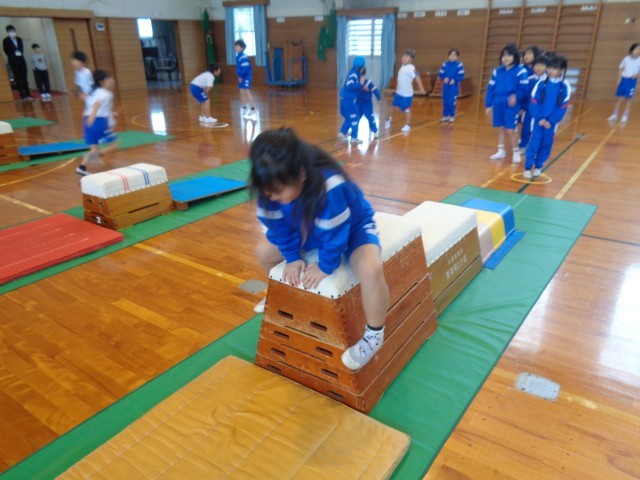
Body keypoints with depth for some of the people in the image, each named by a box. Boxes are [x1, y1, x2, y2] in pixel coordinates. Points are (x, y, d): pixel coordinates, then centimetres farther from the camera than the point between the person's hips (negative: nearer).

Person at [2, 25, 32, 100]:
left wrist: (20, 53, -1)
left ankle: (27, 94, 1)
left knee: (24, 78, 1)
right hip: (13, 61, -4)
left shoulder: (19, 39, 14)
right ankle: (22, 95, -4)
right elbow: (6, 51, -2)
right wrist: (14, 55, -8)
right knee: (18, 78, -3)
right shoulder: (6, 40, 1)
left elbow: (22, 48, 15)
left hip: (21, 59, 4)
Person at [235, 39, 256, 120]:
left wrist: (241, 76, -16)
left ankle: (253, 111, -8)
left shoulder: (243, 57, -17)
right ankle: (245, 111, 21)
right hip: (241, 77, 10)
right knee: (242, 93, 11)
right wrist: (239, 76, 7)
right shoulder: (237, 56, 12)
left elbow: (245, 68, -23)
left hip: (246, 77, -10)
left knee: (247, 92, -11)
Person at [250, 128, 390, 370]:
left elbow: (335, 233, -32)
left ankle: (374, 335, -11)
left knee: (371, 269, -36)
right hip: (308, 229, 7)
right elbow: (279, 226, -9)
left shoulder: (330, 187, -44)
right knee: (264, 251, 4)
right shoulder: (273, 187, -24)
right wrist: (292, 258, -10)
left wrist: (325, 266, -21)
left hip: (352, 228, -6)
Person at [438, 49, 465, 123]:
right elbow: (440, 74, 5)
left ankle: (452, 116, 9)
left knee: (452, 101, -5)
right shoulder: (445, 64, 3)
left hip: (454, 86, -4)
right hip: (445, 86, 4)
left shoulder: (459, 65, -8)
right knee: (445, 101, 8)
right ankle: (445, 115, 20)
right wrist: (444, 78, -13)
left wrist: (454, 80, -22)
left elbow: (461, 76, -9)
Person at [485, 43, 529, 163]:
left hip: (511, 105, -5)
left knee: (511, 130, -5)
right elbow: (490, 88, 10)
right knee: (500, 128, 13)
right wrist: (488, 104, 6)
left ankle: (516, 152, 12)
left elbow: (524, 89, -9)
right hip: (498, 104, 5)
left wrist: (516, 97, -29)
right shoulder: (497, 71, 10)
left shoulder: (521, 71, -5)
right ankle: (501, 151, 26)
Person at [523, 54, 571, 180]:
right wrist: (540, 118, -15)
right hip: (538, 120, -1)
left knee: (546, 144, 9)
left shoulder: (565, 86, -4)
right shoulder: (541, 83, -5)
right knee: (534, 143, -5)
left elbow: (563, 107, -4)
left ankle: (538, 166, 22)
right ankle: (528, 167, 1)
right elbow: (534, 103, -6)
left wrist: (551, 121, -12)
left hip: (552, 122, 1)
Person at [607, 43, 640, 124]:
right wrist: (619, 79, 3)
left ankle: (625, 116, 8)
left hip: (632, 80, -2)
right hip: (623, 79, 2)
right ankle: (615, 115, 13)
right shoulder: (626, 59, -1)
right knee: (619, 98, 6)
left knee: (629, 99, 2)